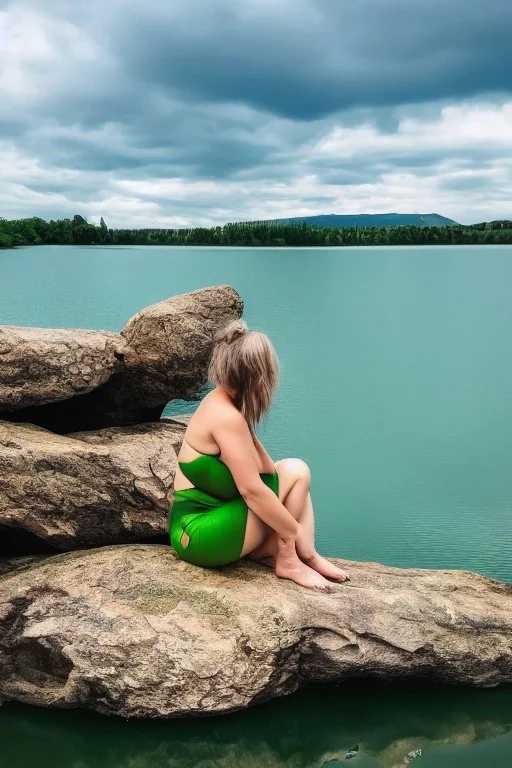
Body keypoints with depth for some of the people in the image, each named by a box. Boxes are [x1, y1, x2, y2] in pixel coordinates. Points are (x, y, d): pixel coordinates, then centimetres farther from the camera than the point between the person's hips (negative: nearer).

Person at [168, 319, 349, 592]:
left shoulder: (221, 402, 6)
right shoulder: (227, 416, -22)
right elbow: (251, 489, -22)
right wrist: (297, 533, -14)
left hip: (197, 523, 10)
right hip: (201, 535, -10)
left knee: (291, 477, 11)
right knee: (295, 472, -8)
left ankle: (307, 555, -1)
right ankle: (287, 560, 0)